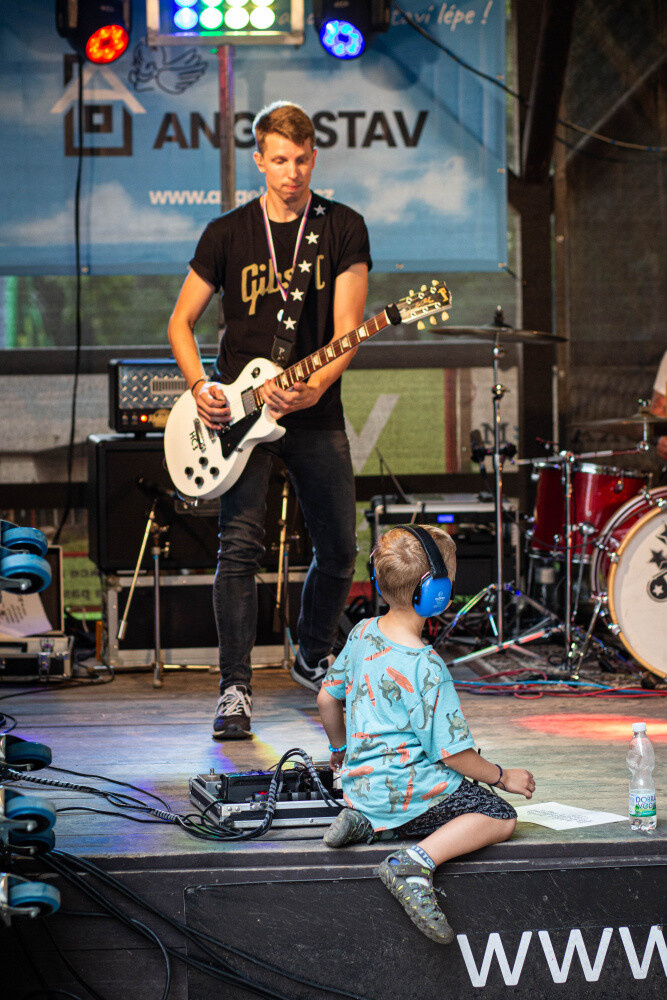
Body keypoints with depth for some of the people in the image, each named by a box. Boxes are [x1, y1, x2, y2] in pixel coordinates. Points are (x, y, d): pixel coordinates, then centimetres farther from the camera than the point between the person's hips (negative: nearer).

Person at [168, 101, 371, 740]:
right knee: (240, 544, -13)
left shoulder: (343, 229, 1)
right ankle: (235, 688, -9)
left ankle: (313, 659, 33)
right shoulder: (227, 233, 2)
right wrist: (200, 387, -9)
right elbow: (181, 321, 8)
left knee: (339, 550, 9)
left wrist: (315, 387, -23)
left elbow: (346, 328, -6)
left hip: (315, 416, 2)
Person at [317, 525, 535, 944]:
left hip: (361, 782, 8)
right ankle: (417, 862, -24)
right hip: (407, 790, -8)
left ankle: (366, 822, 7)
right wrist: (502, 777, 0)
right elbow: (452, 753, -16)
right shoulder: (425, 666, -20)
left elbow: (327, 698, 15)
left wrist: (341, 748, 33)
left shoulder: (363, 633, 3)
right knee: (501, 817, -6)